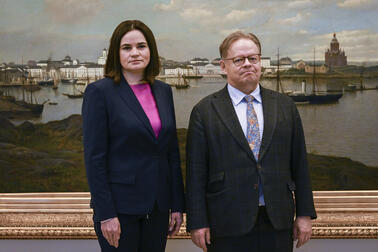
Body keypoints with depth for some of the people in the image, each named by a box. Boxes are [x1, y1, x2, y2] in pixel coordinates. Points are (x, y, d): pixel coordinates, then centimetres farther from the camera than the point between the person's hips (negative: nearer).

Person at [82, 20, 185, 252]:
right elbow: (94, 157, -11)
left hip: (158, 205, 5)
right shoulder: (99, 92, -8)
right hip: (120, 206, -5)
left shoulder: (163, 91, 8)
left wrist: (177, 204, 7)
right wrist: (105, 214, -15)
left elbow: (172, 150, 10)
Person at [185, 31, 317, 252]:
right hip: (227, 225, -2)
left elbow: (299, 164, 9)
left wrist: (305, 214, 6)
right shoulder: (205, 111, 0)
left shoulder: (285, 106, 8)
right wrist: (197, 223, -6)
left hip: (278, 223, 3)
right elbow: (196, 172, -2)